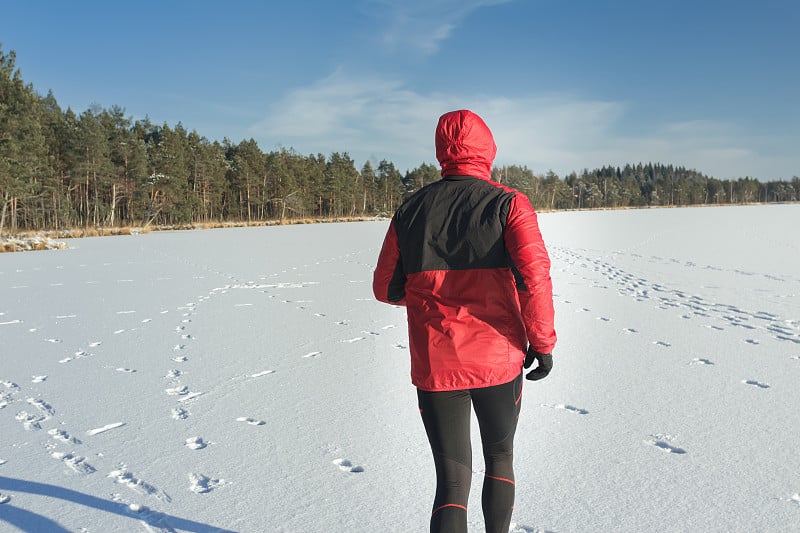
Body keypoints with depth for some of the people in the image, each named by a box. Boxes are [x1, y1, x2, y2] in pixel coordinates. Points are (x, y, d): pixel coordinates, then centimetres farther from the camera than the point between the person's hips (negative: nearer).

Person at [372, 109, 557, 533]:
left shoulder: (411, 209, 2)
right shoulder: (508, 204, -6)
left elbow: (386, 288, 7)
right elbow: (533, 275, -18)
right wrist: (542, 342, -6)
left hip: (434, 366, 1)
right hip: (499, 360, -1)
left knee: (451, 481, 8)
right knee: (500, 458, 24)